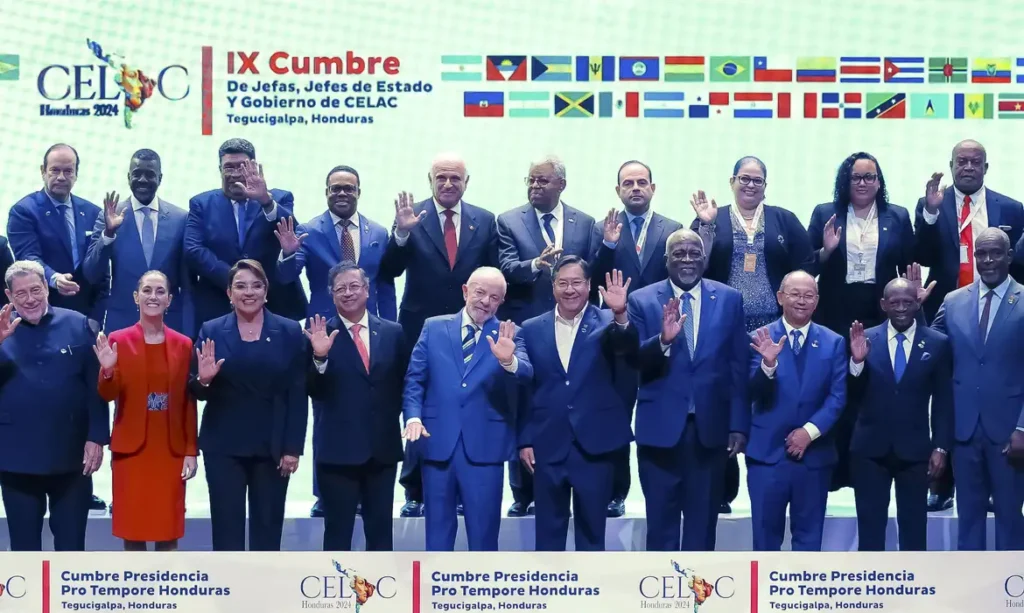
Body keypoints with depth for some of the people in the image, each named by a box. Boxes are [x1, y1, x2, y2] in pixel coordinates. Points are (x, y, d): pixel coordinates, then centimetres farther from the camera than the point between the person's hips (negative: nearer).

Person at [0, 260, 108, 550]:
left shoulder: (80, 326, -1)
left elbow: (97, 387, -1)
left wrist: (96, 438, -7)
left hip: (71, 455, -1)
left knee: (71, 543, 9)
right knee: (24, 544, 10)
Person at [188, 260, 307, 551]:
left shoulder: (289, 331, 3)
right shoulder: (211, 331, 3)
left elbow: (298, 395, 0)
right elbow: (196, 392, 2)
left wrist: (293, 448, -6)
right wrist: (203, 379, -21)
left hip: (272, 448, 0)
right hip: (223, 447, 0)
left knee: (268, 529, 6)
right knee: (227, 527, 1)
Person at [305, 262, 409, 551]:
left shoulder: (393, 332, 6)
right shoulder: (320, 335, -3)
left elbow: (403, 383, 12)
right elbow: (313, 390, -11)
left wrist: (402, 421, 2)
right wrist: (319, 357, -26)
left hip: (382, 447, 3)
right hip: (337, 449, -3)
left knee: (381, 529, 10)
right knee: (337, 530, 3)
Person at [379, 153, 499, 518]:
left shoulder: (484, 222, 4)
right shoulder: (411, 216, -3)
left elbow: (493, 276, 9)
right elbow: (389, 271, -12)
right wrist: (401, 232, -26)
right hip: (421, 330, -1)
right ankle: (415, 494, 17)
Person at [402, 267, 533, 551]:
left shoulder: (507, 335, 2)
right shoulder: (434, 327, 7)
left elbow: (526, 372, -15)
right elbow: (414, 378, 6)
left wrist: (509, 360, -37)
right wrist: (413, 417, -10)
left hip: (485, 446, -1)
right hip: (438, 443, 1)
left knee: (484, 532, 6)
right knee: (438, 530, 12)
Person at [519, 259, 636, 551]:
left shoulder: (607, 322, 1)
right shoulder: (532, 329, 6)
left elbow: (628, 347, -20)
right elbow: (523, 389, 7)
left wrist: (620, 314, -39)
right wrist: (524, 440, 3)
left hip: (595, 444, -1)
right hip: (547, 446, 2)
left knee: (592, 530, 8)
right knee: (548, 531, 11)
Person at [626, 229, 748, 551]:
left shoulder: (729, 299, 4)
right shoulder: (642, 300, 0)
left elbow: (739, 367, 4)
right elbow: (634, 361, -8)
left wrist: (739, 425, 0)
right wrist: (663, 340, -28)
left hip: (711, 428, 1)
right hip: (661, 427, -1)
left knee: (703, 523, 11)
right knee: (661, 522, 8)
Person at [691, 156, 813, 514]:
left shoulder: (785, 220, 9)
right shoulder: (709, 219, 7)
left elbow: (805, 266, 3)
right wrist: (706, 224, -13)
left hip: (774, 330, 1)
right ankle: (721, 490, 11)